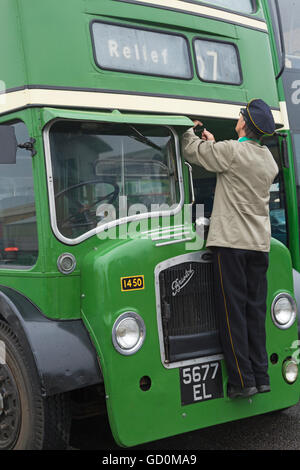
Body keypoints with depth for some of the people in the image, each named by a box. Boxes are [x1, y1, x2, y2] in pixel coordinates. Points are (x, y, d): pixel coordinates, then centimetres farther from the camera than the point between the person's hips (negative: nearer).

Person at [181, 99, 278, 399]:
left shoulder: (231, 151, -9)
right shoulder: (268, 158, 13)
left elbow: (192, 152, 2)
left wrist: (190, 131, 23)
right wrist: (213, 143, 34)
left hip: (231, 242, -7)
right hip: (260, 243, 7)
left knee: (233, 312, -4)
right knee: (255, 310, 10)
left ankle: (242, 380, -3)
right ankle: (261, 377, 13)